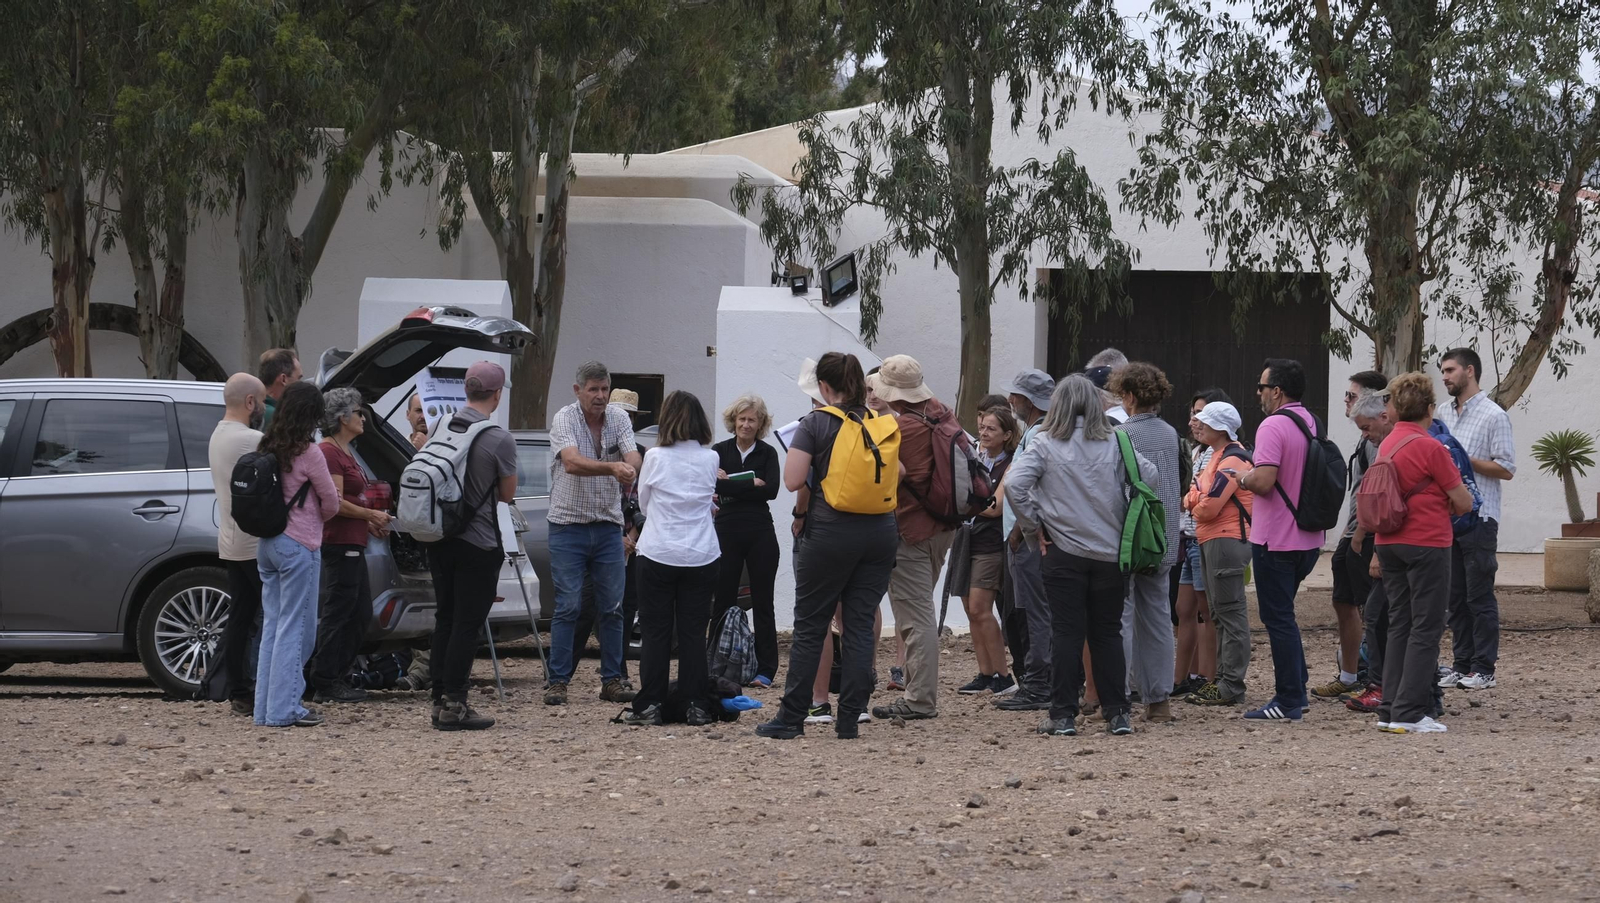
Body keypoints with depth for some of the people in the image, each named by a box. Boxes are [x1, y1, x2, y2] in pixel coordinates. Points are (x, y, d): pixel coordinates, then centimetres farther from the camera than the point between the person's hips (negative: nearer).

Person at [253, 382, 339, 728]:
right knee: (295, 628, -2)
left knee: (272, 625, 12)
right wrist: (316, 519, 17)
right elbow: (331, 502, -4)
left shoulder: (269, 449, 7)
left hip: (267, 543, 7)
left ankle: (266, 707, 14)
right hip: (299, 545, -7)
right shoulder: (309, 455, -13)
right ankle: (284, 709, -3)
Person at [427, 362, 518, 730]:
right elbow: (507, 494, -3)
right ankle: (453, 704, -2)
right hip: (478, 543, -6)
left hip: (440, 538, 6)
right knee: (467, 624, -2)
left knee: (444, 619, 13)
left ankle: (440, 700, 15)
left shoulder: (441, 427, 2)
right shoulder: (500, 439, -15)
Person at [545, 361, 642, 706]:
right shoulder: (564, 419, -10)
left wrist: (631, 469, -37)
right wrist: (613, 467, -44)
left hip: (608, 525, 4)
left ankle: (612, 680, 12)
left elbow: (633, 457, -13)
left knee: (612, 607, 5)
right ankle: (557, 681, -1)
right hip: (569, 524, -4)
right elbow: (573, 462, -28)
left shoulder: (618, 418, 3)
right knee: (568, 606, -6)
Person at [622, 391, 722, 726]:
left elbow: (643, 505, 7)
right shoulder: (710, 459, 0)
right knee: (693, 632, 5)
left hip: (658, 555, -2)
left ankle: (650, 705, 3)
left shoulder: (655, 458, -6)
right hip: (701, 557, 2)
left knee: (655, 632, 4)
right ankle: (696, 706, 4)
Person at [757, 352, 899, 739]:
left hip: (830, 533, -4)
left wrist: (811, 461, 7)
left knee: (809, 626, 4)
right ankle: (849, 719, 4)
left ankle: (791, 717, 6)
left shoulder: (816, 423, -6)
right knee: (860, 626, 6)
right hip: (880, 532, 4)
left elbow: (792, 481, -11)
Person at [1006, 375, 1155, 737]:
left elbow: (1014, 483, -14)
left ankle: (1063, 716, 2)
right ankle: (1117, 714, 9)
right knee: (1108, 632, 10)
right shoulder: (1114, 443, 1)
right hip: (1111, 552, 2)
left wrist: (1033, 526, -3)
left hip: (1063, 552, -2)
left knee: (1067, 633, 2)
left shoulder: (1045, 444, -4)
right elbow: (1149, 475, -5)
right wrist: (1126, 519, 7)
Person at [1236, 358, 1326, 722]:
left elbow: (1263, 481, -27)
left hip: (1275, 541, -9)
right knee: (1283, 615, 20)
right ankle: (1296, 692, 21)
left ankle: (1288, 701, 0)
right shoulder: (1313, 424, 11)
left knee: (1278, 618, -2)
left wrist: (1243, 478, -6)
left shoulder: (1274, 426, -18)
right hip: (1309, 539, 9)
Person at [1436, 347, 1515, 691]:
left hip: (1478, 518, -7)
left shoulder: (1493, 415, -6)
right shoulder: (1444, 415, 15)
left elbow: (1506, 469, -11)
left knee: (1480, 596, -4)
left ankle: (1483, 668, 0)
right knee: (1455, 597, 9)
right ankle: (1461, 664, 14)